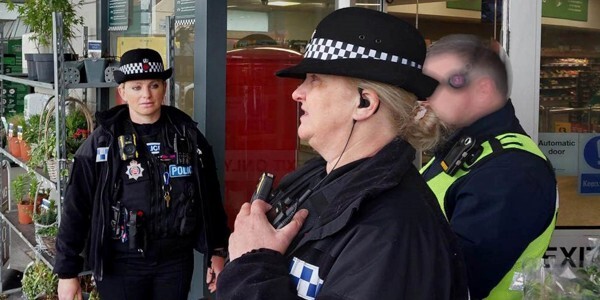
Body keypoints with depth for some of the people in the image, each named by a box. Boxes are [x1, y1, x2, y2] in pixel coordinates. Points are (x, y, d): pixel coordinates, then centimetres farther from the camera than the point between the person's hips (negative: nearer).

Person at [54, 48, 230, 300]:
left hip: (176, 260, 2)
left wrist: (218, 252, 7)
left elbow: (210, 199, 6)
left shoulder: (188, 136, 0)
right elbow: (76, 208, -4)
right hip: (120, 264, -2)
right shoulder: (102, 142, -6)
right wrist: (67, 272, -4)